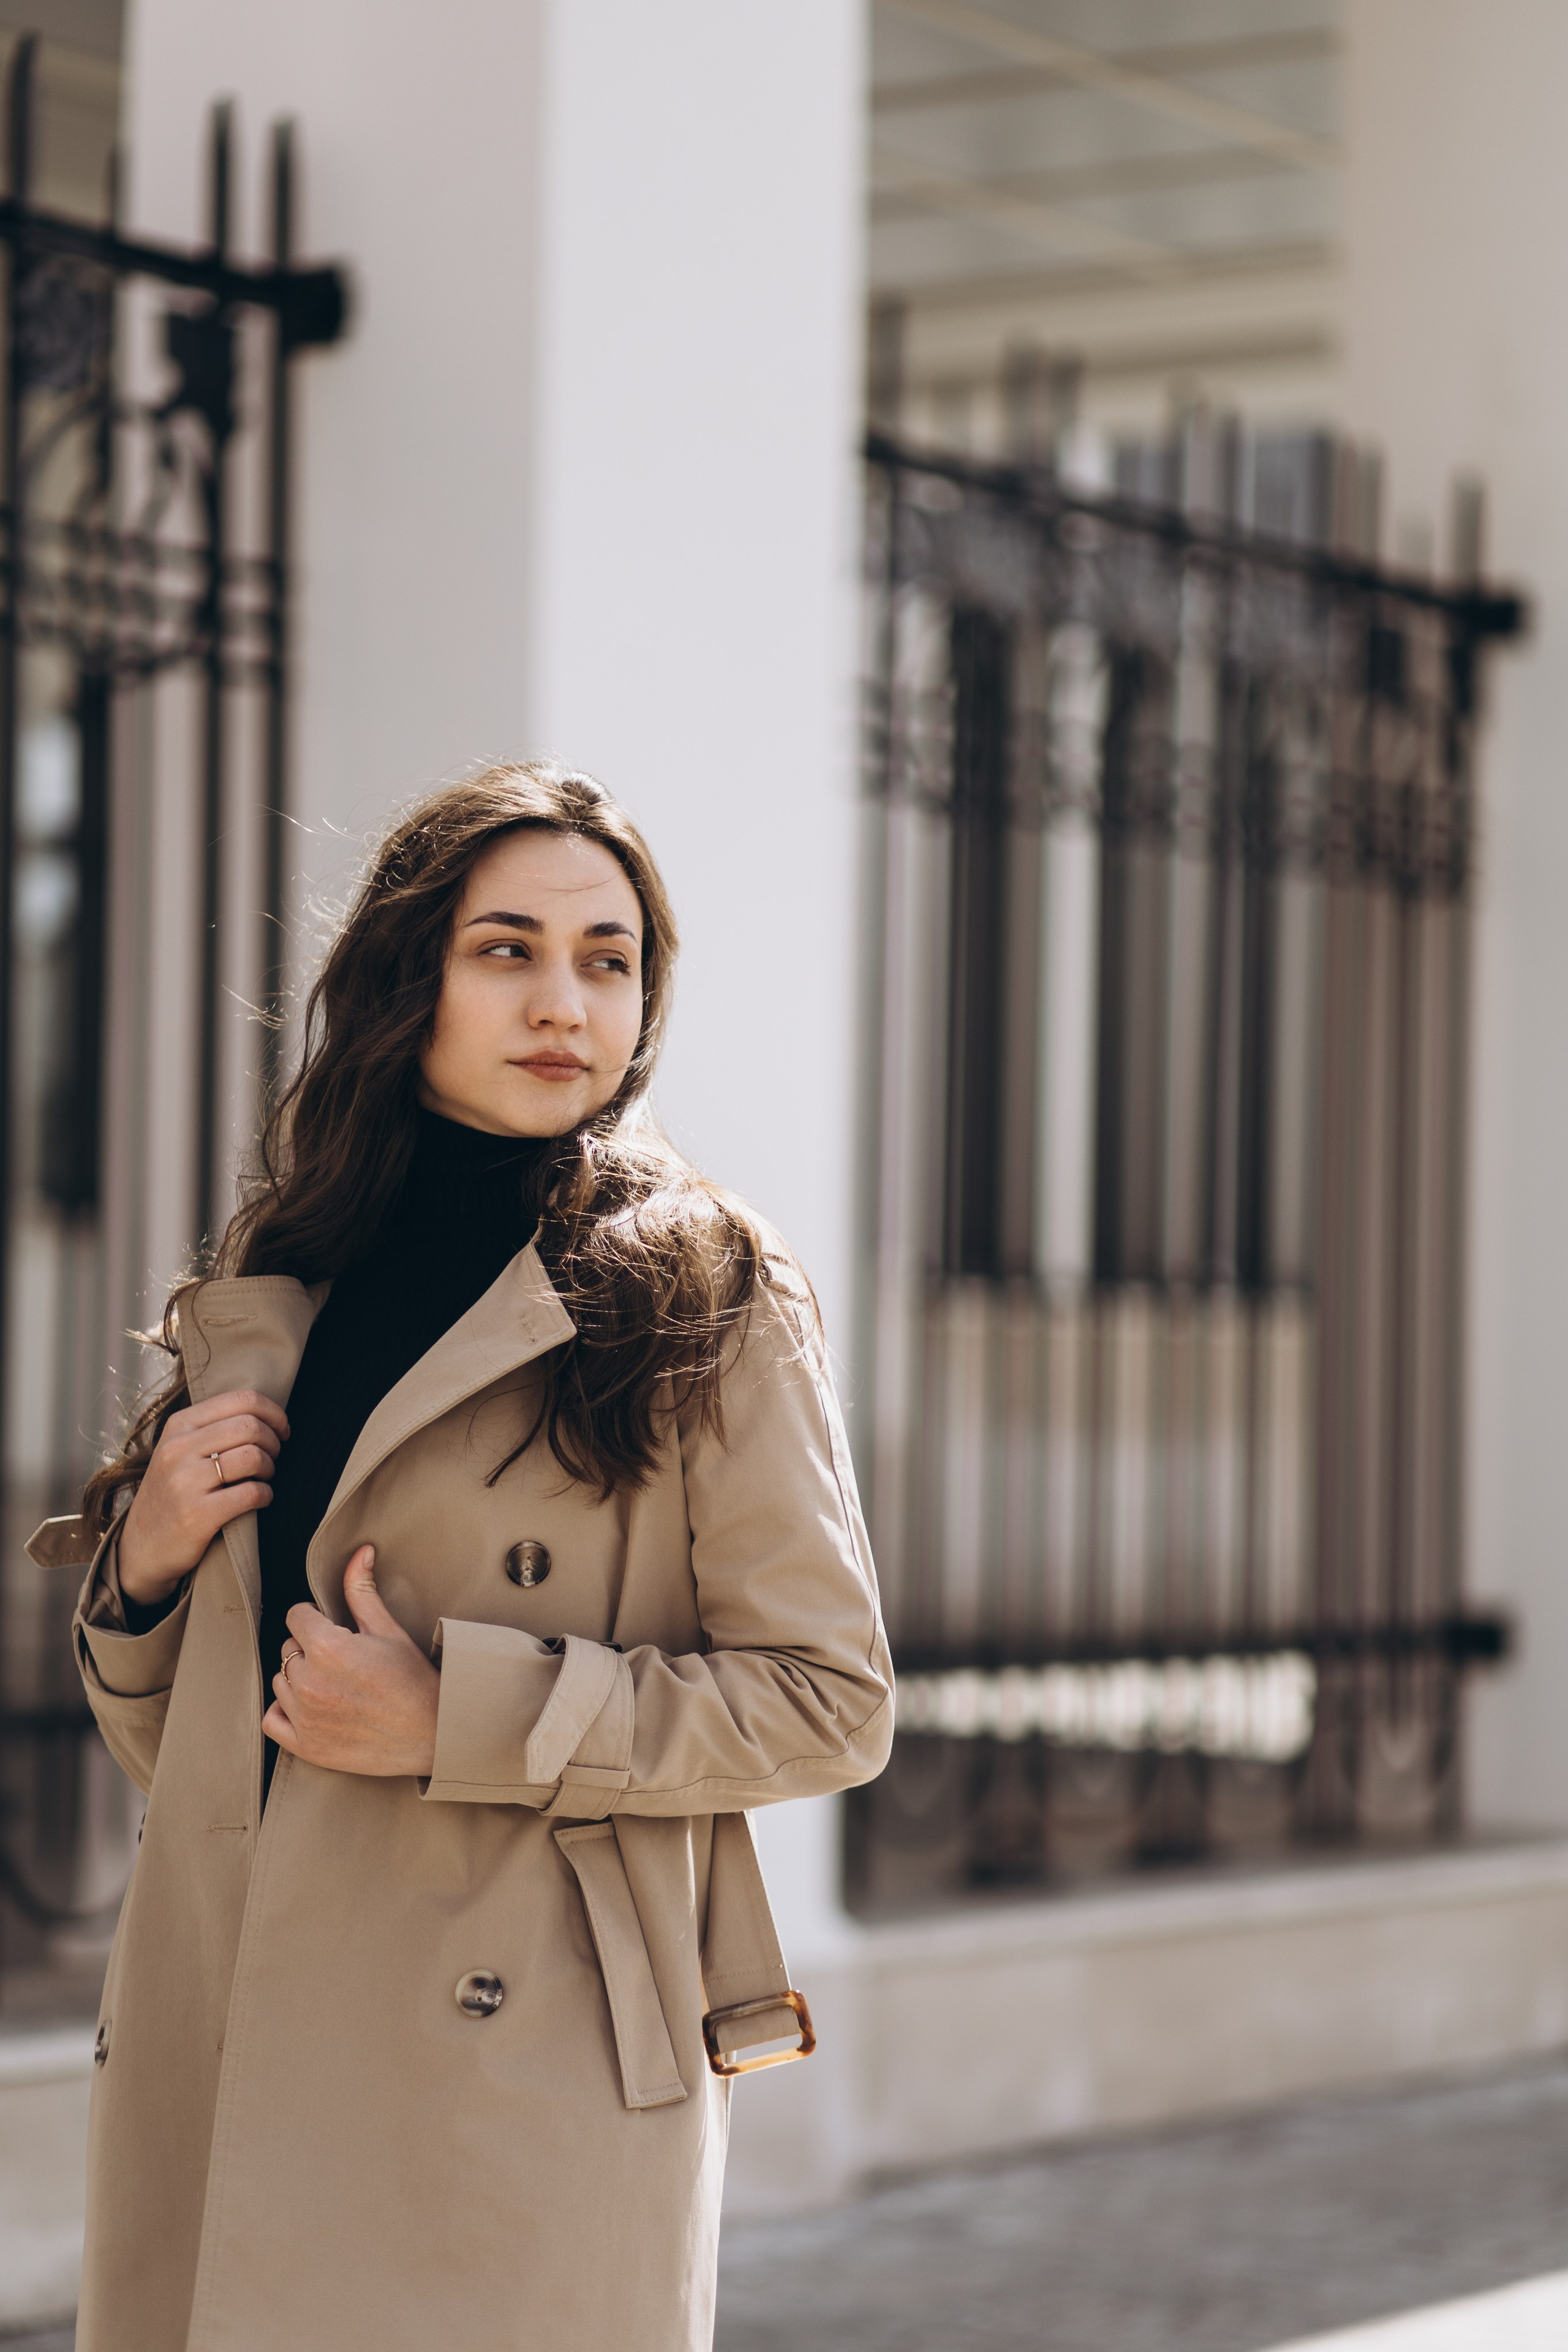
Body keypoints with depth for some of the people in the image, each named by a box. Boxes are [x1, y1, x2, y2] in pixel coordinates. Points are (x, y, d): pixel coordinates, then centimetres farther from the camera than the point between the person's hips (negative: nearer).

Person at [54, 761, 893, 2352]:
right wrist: (144, 1571, -2)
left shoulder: (704, 1308, -1)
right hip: (225, 2069, 4)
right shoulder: (260, 1309, 13)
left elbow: (830, 1702, -5)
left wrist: (466, 1717, -12)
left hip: (526, 2089, -4)